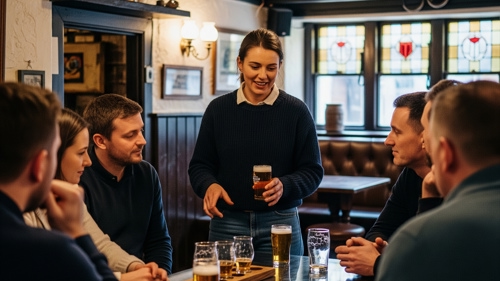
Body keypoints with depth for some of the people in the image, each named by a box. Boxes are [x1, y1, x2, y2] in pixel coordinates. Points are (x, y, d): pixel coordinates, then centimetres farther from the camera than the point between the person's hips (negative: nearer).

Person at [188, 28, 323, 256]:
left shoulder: (296, 111, -1)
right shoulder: (218, 109, 3)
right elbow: (199, 165, 7)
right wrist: (209, 185, -14)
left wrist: (284, 186, -20)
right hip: (227, 223, 1)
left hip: (280, 224, -1)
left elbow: (312, 171, 0)